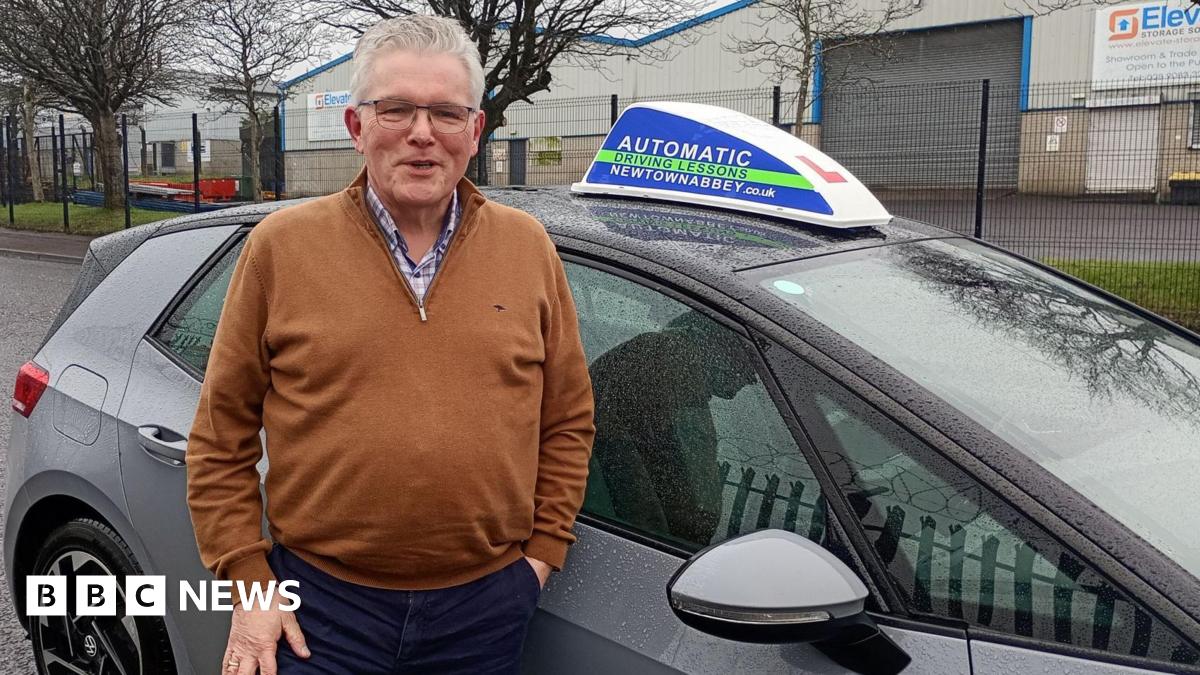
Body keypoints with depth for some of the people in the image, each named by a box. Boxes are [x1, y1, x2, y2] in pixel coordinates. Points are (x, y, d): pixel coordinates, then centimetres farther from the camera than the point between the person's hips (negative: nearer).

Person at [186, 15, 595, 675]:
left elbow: (568, 421, 7)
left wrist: (543, 550, 2)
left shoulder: (528, 248, 1)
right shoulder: (281, 246, -4)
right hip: (321, 607, -1)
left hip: (486, 609, 2)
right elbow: (220, 437, -1)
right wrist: (247, 583, -4)